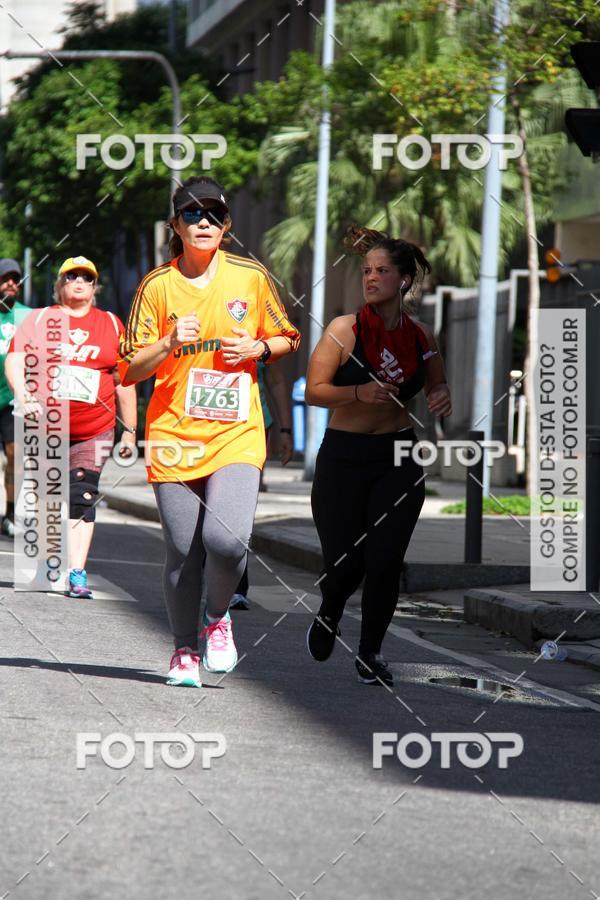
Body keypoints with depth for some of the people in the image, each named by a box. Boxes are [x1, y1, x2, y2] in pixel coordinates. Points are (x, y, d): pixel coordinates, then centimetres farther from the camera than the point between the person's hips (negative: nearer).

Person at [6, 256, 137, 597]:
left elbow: (124, 382, 12)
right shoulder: (39, 319, 8)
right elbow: (16, 359, -2)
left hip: (93, 431, 0)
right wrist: (22, 392, -22)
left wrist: (130, 430, 9)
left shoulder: (111, 325, 11)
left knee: (82, 499, -11)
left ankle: (77, 573, -15)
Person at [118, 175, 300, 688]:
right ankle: (185, 651, 21)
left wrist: (258, 349, -3)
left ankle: (218, 617, 11)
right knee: (183, 551, 1)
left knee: (226, 539, -20)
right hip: (173, 434, 0)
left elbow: (287, 339, 18)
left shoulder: (251, 277, 4)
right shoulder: (157, 287, 1)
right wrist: (169, 344, -15)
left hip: (236, 434, 0)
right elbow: (130, 370, 2)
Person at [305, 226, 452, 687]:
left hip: (398, 458, 2)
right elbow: (313, 390, -10)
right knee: (345, 563, 0)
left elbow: (437, 385, 17)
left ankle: (371, 651, 17)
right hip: (344, 456, -2)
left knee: (385, 562, -5)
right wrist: (359, 393, -27)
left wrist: (442, 396, -6)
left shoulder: (421, 335, 1)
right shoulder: (344, 330, -8)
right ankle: (329, 615, 36)